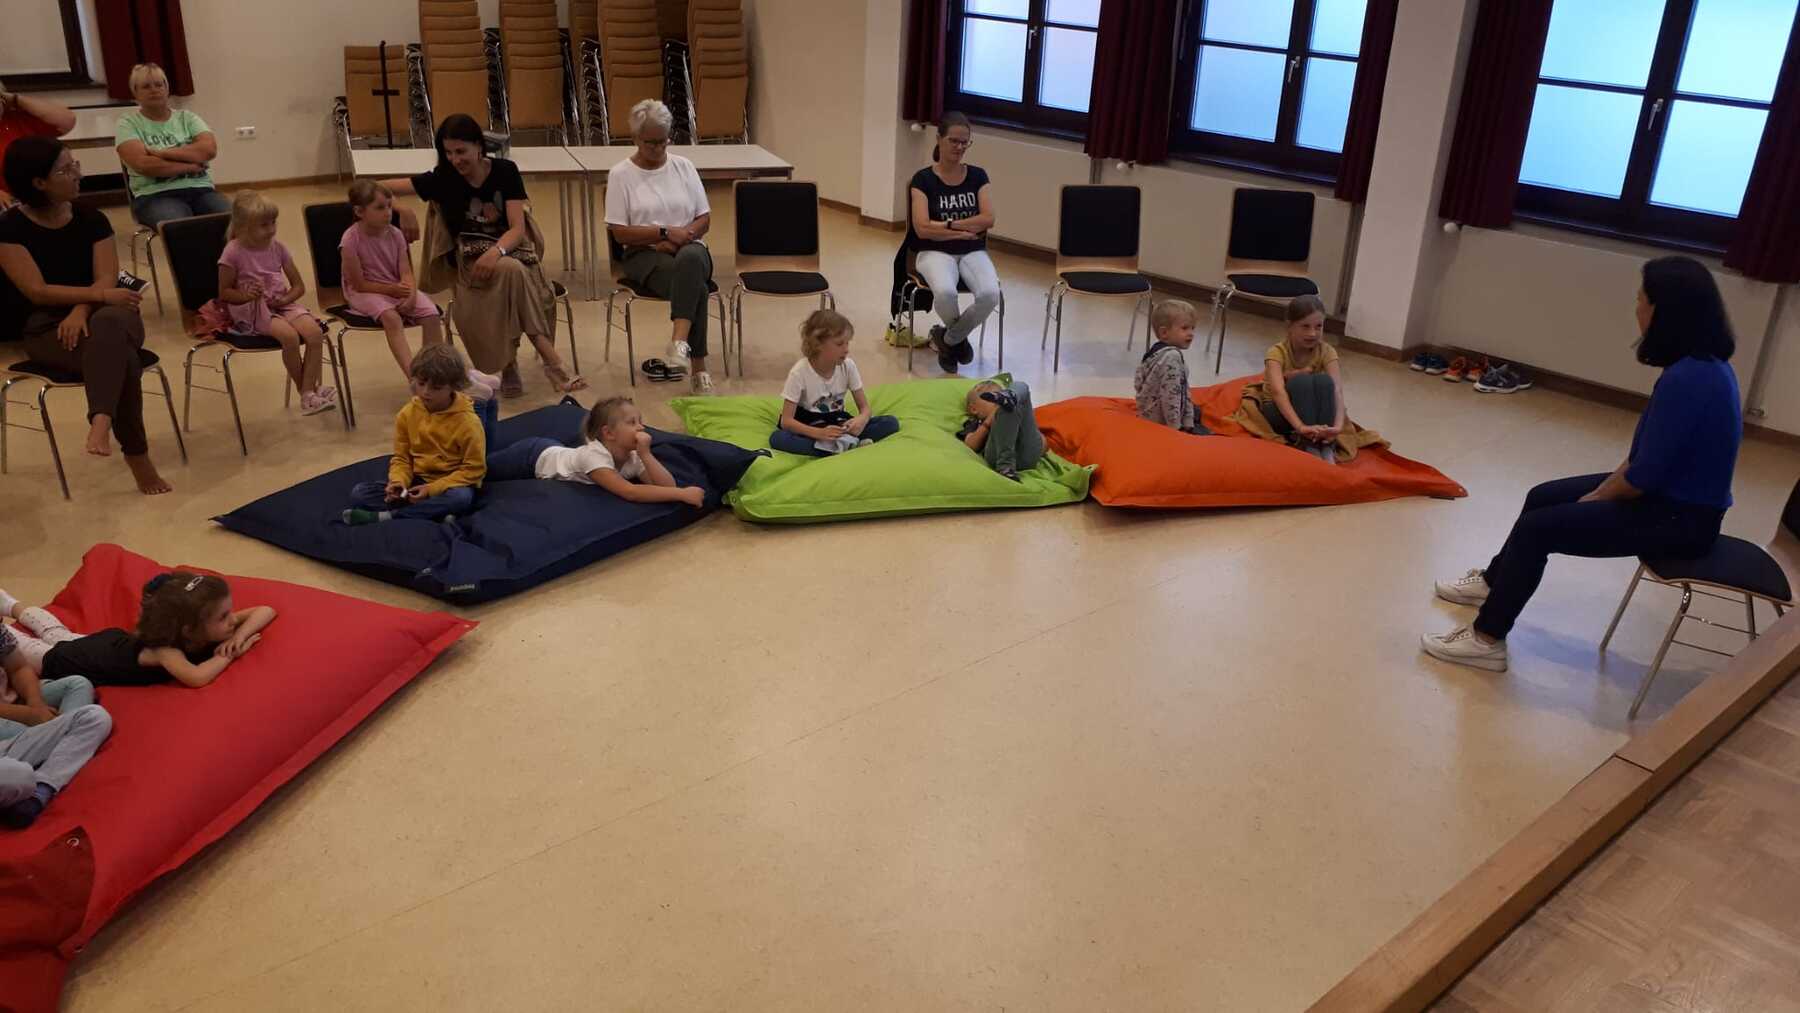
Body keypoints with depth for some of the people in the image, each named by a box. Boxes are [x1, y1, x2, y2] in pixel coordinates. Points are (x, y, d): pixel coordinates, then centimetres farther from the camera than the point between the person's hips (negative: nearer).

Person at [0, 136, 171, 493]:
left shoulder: (91, 219, 6)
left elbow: (107, 279, -3)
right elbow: (37, 291, -11)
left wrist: (81, 309, -22)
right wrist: (98, 294, -22)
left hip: (107, 312, 2)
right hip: (47, 327, -2)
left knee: (107, 323, -38)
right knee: (123, 360, -33)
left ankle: (101, 421, -56)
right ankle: (137, 458, -32)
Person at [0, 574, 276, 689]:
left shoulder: (214, 628, -30)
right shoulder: (164, 648, -47)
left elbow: (265, 611, -26)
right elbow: (196, 678, -66)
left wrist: (240, 634, -44)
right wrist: (230, 653, -51)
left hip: (113, 640, 6)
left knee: (55, 632, 37)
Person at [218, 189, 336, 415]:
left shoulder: (277, 247, 6)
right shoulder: (234, 252, -6)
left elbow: (299, 285, 11)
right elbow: (224, 292, -1)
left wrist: (285, 299, -9)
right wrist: (246, 295, -20)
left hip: (282, 304, 4)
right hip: (252, 310, -4)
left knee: (315, 331, -24)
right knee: (290, 336, -31)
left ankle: (308, 394, -21)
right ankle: (306, 390, -12)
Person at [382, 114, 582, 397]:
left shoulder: (505, 171, -1)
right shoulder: (442, 178, 0)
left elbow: (518, 228, -9)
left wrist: (496, 251, -28)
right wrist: (402, 211, -15)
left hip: (511, 249, 1)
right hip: (470, 257, -1)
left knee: (512, 273, -37)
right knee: (511, 270, -35)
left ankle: (509, 363, -26)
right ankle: (552, 360, -35)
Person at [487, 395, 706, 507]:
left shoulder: (631, 456, -23)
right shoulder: (593, 455, -42)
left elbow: (668, 485, -31)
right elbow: (629, 492, -54)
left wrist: (645, 453, -42)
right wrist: (682, 494, -56)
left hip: (552, 449, 6)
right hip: (533, 456, -6)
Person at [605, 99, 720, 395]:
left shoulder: (683, 166, 12)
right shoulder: (621, 174, 3)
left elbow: (704, 219, 10)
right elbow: (620, 233, -3)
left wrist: (680, 238, -9)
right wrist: (666, 232, -12)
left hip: (689, 248, 2)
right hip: (645, 255, -2)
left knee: (690, 260, -39)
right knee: (695, 286, -35)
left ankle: (679, 341, -51)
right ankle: (698, 367, -36)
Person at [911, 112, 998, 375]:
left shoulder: (978, 176, 6)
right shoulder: (923, 179, -4)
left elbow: (988, 219, -4)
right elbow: (922, 229, -12)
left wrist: (948, 224, -10)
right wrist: (964, 231, -10)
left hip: (973, 252, 3)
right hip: (936, 252, -3)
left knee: (990, 294, -29)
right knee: (945, 292, -36)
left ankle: (948, 338, 0)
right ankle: (959, 336, 2)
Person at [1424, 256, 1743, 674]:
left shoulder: (1688, 379, -29)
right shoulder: (1704, 365, 3)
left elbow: (1644, 475, -25)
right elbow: (1644, 454, 9)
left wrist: (1592, 499, -8)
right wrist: (1598, 492, 4)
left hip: (1679, 517, -10)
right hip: (1675, 495, 10)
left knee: (1537, 527, -10)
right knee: (1543, 497, 16)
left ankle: (1487, 639, 1)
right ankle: (1494, 581, 37)